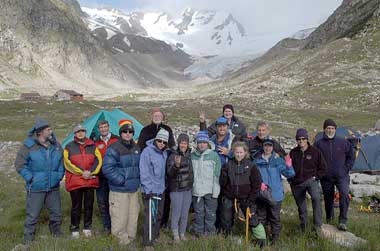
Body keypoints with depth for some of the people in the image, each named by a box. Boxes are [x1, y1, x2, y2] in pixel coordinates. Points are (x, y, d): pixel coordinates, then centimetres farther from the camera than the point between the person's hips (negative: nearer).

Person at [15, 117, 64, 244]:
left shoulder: (56, 145, 2)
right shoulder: (29, 146, -11)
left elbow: (61, 162, 15)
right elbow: (20, 164, -7)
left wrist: (59, 175, 6)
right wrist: (30, 178, -11)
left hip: (53, 187, 4)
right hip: (35, 188, -4)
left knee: (56, 213, 15)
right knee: (32, 215, 4)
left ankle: (56, 232, 36)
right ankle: (28, 238, 21)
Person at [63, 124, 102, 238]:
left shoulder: (92, 146, 10)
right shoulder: (69, 147, 3)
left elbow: (98, 160, 3)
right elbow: (68, 163, -7)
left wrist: (91, 172, -12)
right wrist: (82, 172, -14)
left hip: (90, 180, 2)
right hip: (75, 181, -2)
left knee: (89, 205, 10)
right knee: (76, 206, 4)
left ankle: (87, 228, 24)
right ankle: (74, 229, 18)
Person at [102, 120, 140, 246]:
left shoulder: (136, 148, 11)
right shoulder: (114, 148, -13)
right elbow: (107, 168, -17)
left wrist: (137, 179, 11)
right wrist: (121, 180, -17)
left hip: (134, 189, 7)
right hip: (119, 190, -7)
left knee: (133, 216, 14)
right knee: (120, 217, -4)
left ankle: (130, 238, 29)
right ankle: (122, 238, 14)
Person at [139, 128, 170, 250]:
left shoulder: (165, 153, 7)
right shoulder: (147, 151, -14)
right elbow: (144, 172, -18)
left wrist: (163, 185, 12)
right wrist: (148, 189, -20)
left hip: (161, 189, 7)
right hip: (151, 189, -7)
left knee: (159, 215, 18)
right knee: (150, 216, -5)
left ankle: (155, 236, 34)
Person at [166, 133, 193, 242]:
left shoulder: (190, 155, 5)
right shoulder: (173, 156, -11)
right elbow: (169, 172, -23)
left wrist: (192, 183, 13)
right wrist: (176, 165, -41)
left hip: (188, 189, 5)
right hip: (176, 189, -5)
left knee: (185, 213, 13)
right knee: (176, 213, 1)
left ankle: (182, 233, 28)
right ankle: (175, 233, 19)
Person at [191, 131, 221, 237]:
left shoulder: (214, 155, -3)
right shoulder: (192, 156, 4)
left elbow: (216, 175, -4)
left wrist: (215, 191, -8)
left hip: (210, 191, -2)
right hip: (196, 190, 2)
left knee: (210, 213, 6)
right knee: (198, 212, 11)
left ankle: (209, 231, 21)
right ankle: (198, 231, 25)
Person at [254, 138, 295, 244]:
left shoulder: (278, 160, -2)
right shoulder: (257, 161, 1)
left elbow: (289, 174, -8)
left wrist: (288, 166, -28)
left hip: (275, 195, -1)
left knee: (275, 217, 7)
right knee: (261, 217, 11)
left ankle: (275, 238, 21)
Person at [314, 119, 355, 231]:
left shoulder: (343, 143, 1)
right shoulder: (318, 144, -1)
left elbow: (351, 156, 11)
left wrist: (346, 169, 2)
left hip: (342, 176, 0)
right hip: (326, 178, 1)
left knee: (344, 194, -21)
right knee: (328, 199, 11)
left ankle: (343, 221, -12)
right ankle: (329, 219, 36)